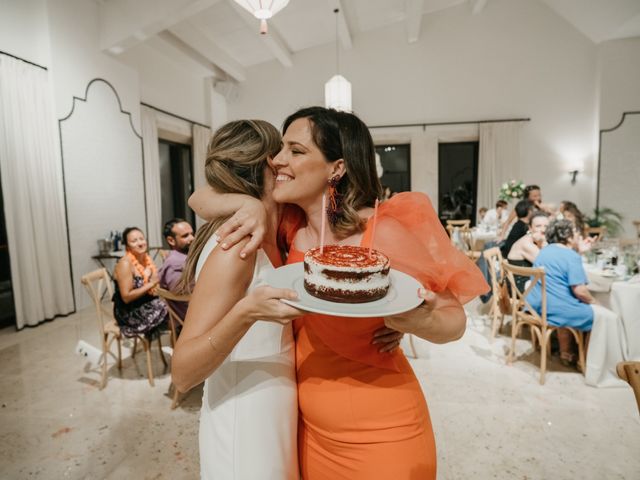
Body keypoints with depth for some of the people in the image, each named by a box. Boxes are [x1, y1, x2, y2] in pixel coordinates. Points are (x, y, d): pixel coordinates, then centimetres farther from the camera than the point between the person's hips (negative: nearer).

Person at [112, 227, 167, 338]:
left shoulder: (147, 258, 3)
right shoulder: (125, 263, -18)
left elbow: (153, 288, 13)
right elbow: (126, 297, -22)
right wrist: (151, 284, -21)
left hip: (145, 304, 7)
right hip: (129, 313, -7)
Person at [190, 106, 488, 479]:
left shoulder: (384, 234, -21)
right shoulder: (292, 225, -7)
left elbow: (455, 319, -11)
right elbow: (200, 199, 0)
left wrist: (420, 323, -33)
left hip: (377, 432, -4)